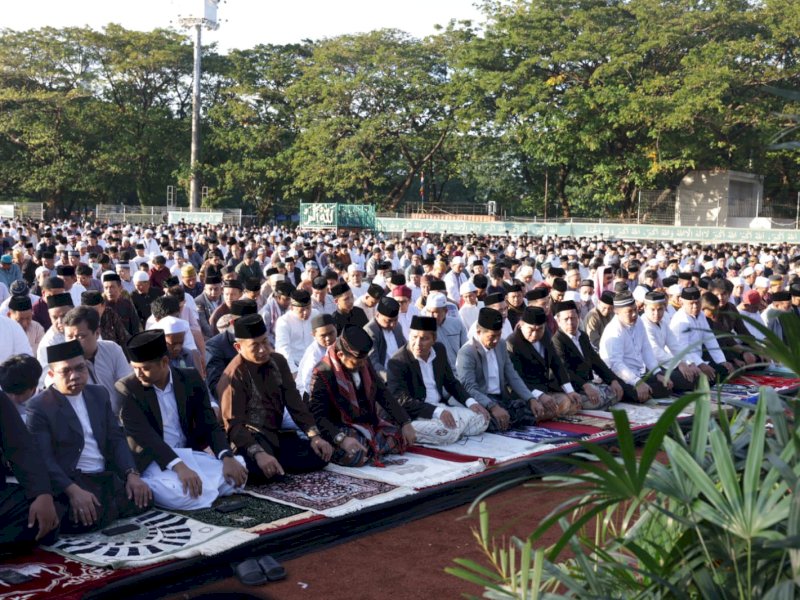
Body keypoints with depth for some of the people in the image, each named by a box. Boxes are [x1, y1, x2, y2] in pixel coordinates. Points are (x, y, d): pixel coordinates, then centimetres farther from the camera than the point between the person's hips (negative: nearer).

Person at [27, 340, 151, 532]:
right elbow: (43, 458, -14)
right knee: (86, 517, -34)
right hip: (68, 481, -6)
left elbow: (116, 439, 11)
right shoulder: (39, 406, -5)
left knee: (141, 500, -19)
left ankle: (106, 507, 5)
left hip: (106, 476, 6)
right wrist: (73, 491, -29)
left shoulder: (100, 394, 14)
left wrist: (132, 474, -7)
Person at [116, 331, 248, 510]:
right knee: (178, 494, -35)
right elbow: (144, 435, -20)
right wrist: (179, 467, -34)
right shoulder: (127, 389, -9)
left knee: (236, 475, -17)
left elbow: (209, 424, 1)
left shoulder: (191, 379, 2)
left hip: (190, 454, 5)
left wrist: (227, 458, -19)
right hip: (153, 463, -5)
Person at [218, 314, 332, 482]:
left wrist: (314, 436, -8)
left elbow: (294, 402, 5)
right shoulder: (234, 376, -15)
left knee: (321, 454, -10)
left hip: (276, 434, 7)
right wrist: (259, 454, -38)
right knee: (262, 470, -37)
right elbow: (234, 424, -21)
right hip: (250, 438, -7)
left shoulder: (278, 361, 3)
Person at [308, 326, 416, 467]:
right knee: (355, 455, -35)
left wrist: (405, 423, -3)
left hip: (370, 423, 7)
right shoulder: (323, 373, -20)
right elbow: (317, 415, -24)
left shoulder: (364, 363, 0)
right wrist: (341, 438, -40)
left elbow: (383, 393, 6)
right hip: (343, 429, -7)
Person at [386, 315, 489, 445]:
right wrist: (437, 412, -29)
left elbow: (451, 382, 16)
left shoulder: (439, 350, 6)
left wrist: (470, 401, -2)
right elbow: (402, 401, -20)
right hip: (416, 415, -7)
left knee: (481, 418, -5)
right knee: (447, 432, -32)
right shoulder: (397, 362, -14)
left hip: (443, 407, 8)